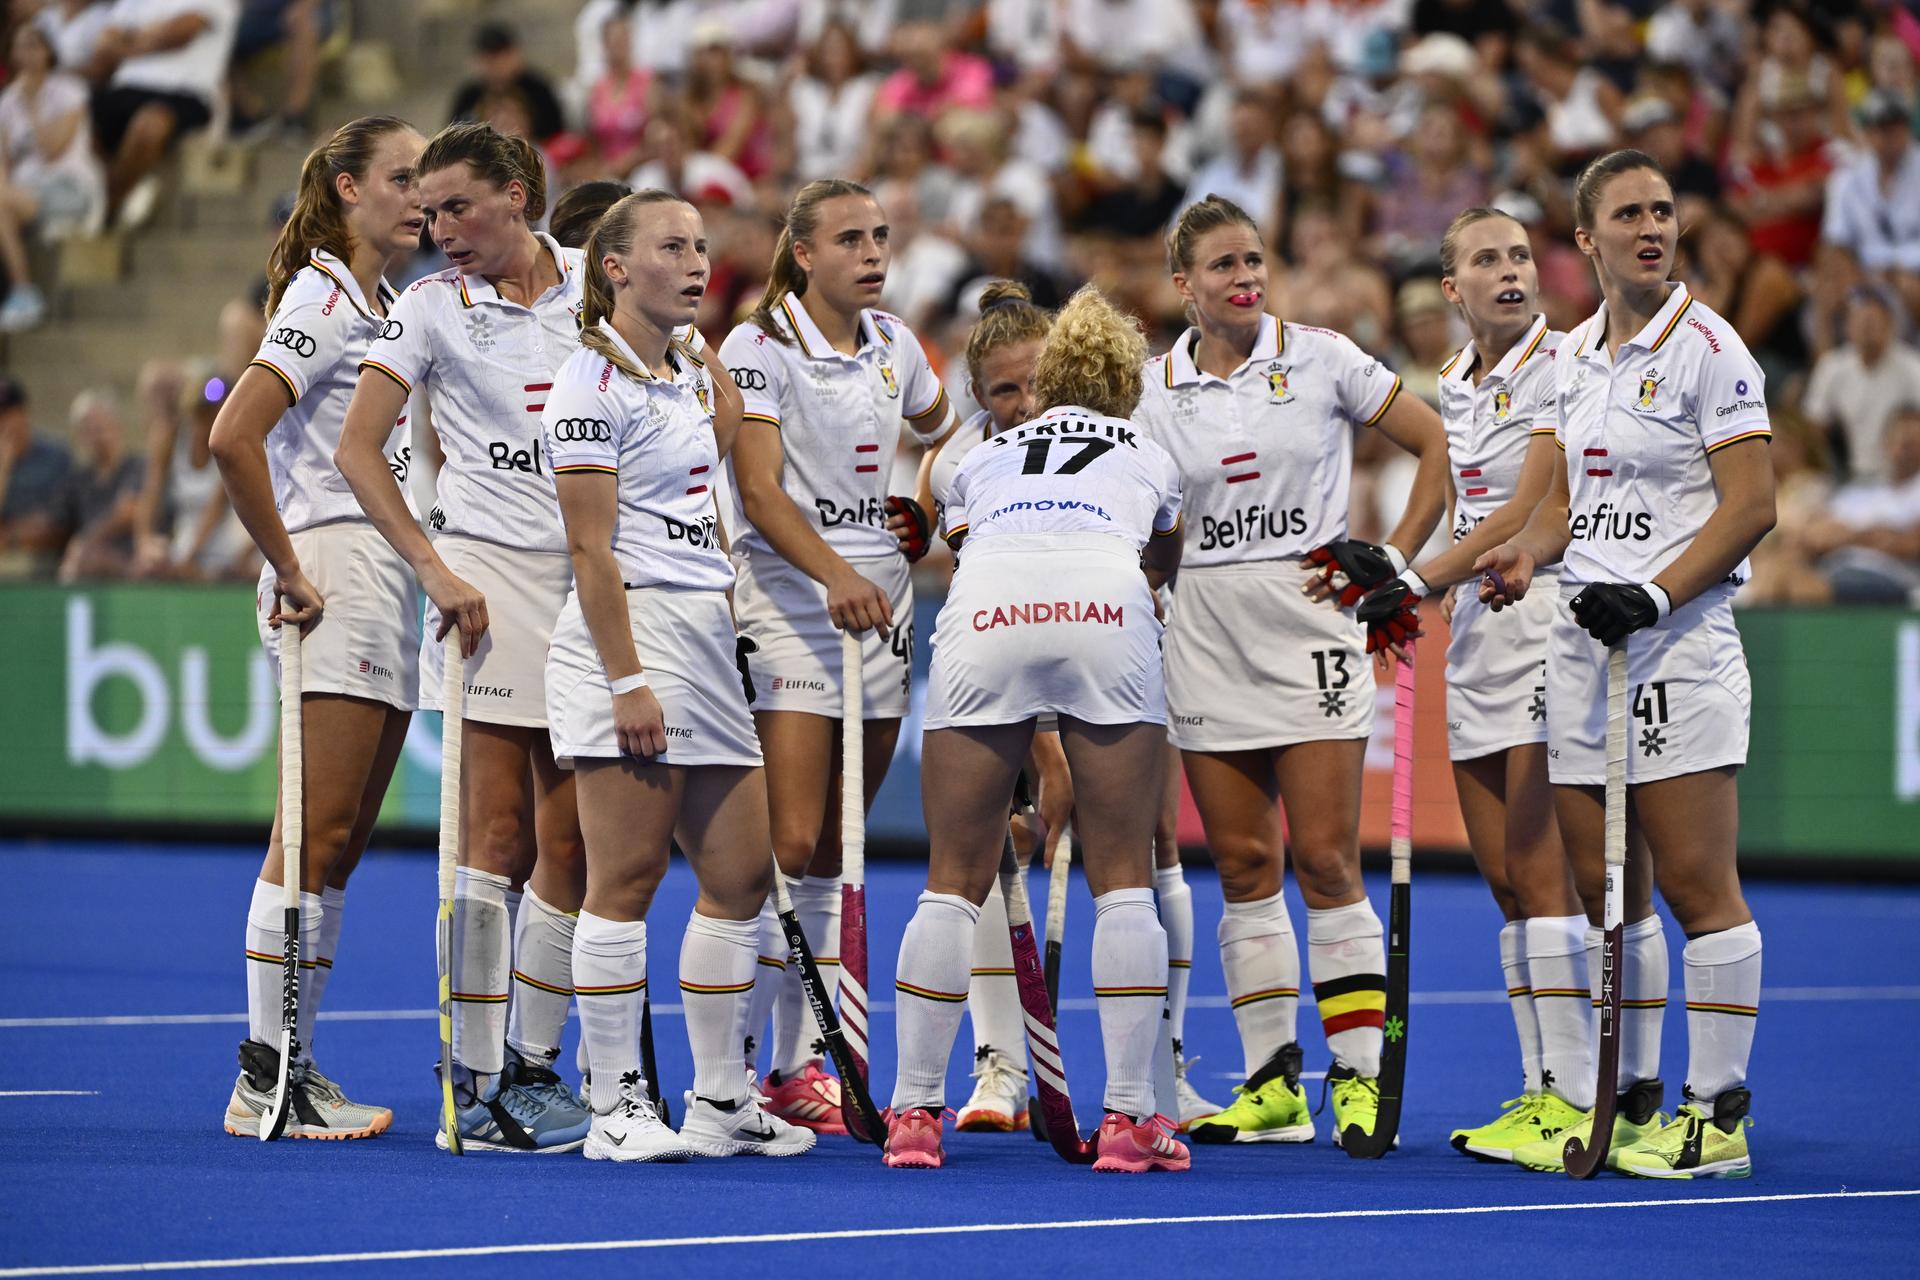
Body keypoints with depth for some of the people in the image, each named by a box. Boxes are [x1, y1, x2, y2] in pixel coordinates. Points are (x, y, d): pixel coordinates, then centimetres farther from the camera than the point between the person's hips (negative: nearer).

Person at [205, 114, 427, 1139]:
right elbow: (232, 438, -20)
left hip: (396, 584, 9)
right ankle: (262, 1081, -11)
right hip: (338, 572, -9)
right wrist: (290, 570, -17)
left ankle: (291, 1064, 10)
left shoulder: (391, 307, 19)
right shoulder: (324, 296, -9)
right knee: (317, 834, -11)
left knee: (341, 843, 7)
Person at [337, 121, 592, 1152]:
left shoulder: (594, 283, 8)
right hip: (492, 577, -3)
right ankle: (475, 1078, -5)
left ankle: (535, 1065, 14)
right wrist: (432, 569, -10)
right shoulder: (432, 305, 2)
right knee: (497, 835, -8)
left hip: (597, 576, 3)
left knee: (569, 842, 4)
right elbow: (357, 448, -2)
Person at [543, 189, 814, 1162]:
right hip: (630, 633, -9)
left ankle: (721, 1101, 14)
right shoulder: (593, 380, -8)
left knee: (740, 875, 8)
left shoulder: (685, 371, 16)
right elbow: (591, 548, -14)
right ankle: (616, 1109, -3)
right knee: (627, 878, -7)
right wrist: (626, 681, -19)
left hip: (705, 641, 9)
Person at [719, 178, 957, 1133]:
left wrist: (926, 512, 16)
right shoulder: (759, 348, -7)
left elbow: (945, 432, 32)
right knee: (788, 844, -14)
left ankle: (799, 1067, 11)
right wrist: (833, 572, -30)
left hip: (881, 605, 6)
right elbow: (759, 490, -18)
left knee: (834, 853, 7)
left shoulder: (894, 344, 11)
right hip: (787, 604, -6)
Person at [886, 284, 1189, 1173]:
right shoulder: (1150, 458, 34)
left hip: (983, 613, 1)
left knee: (955, 881, 7)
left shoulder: (982, 458, 35)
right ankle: (1129, 1116, 1)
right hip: (1108, 613, -1)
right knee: (1123, 878, 6)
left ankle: (914, 1112, 7)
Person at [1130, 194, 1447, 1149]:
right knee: (1242, 864, 3)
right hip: (1205, 632, 3)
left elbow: (1438, 442, 3)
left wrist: (1393, 559, -2)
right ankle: (1271, 1085, 8)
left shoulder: (1319, 358, -1)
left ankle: (1358, 1079, -6)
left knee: (1326, 860, -8)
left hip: (1310, 625, -3)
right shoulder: (1155, 388, 6)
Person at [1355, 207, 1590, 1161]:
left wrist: (1416, 582, -11)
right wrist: (1399, 596, 12)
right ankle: (1542, 1090, 10)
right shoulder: (1452, 384, 16)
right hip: (1474, 631, 8)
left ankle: (1575, 1098, -13)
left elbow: (1529, 512, -14)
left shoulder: (1562, 365, -8)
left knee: (1541, 871, -13)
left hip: (1547, 617, -8)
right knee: (1503, 878, 6)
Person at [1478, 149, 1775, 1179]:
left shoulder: (1707, 349, -7)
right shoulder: (1574, 357, 14)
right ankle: (1631, 1104, 16)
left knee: (1694, 888, -7)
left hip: (1679, 637, -7)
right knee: (1606, 889, 8)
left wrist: (1653, 597, -19)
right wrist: (1526, 552, 2)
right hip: (1581, 638, 7)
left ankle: (1717, 1115, -2)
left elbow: (1751, 505, -12)